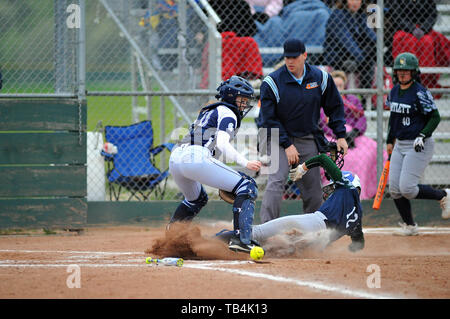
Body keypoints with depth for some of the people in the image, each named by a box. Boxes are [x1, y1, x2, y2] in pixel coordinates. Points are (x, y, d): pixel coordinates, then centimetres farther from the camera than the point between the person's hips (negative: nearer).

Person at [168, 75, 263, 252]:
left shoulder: (208, 110, 31)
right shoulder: (228, 114, 4)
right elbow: (222, 144, -12)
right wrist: (245, 163, -20)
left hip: (174, 158, 9)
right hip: (196, 157, -9)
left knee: (196, 199, 36)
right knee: (246, 187, -6)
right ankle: (241, 239, -21)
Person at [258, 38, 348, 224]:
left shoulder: (320, 78, -1)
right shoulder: (272, 82, -12)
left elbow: (335, 107, 11)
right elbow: (269, 119, -11)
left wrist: (340, 136, 4)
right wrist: (287, 145, -15)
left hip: (307, 141, 4)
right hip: (277, 139, -4)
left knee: (313, 190, 6)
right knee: (276, 182, -21)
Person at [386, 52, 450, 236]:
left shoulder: (420, 93, -14)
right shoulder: (394, 91, 9)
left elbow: (435, 117, -13)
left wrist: (423, 136, -24)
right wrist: (390, 141, 25)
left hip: (419, 146, -8)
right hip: (400, 145, 8)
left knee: (407, 188, -15)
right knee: (395, 189, 1)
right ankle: (409, 226, 13)